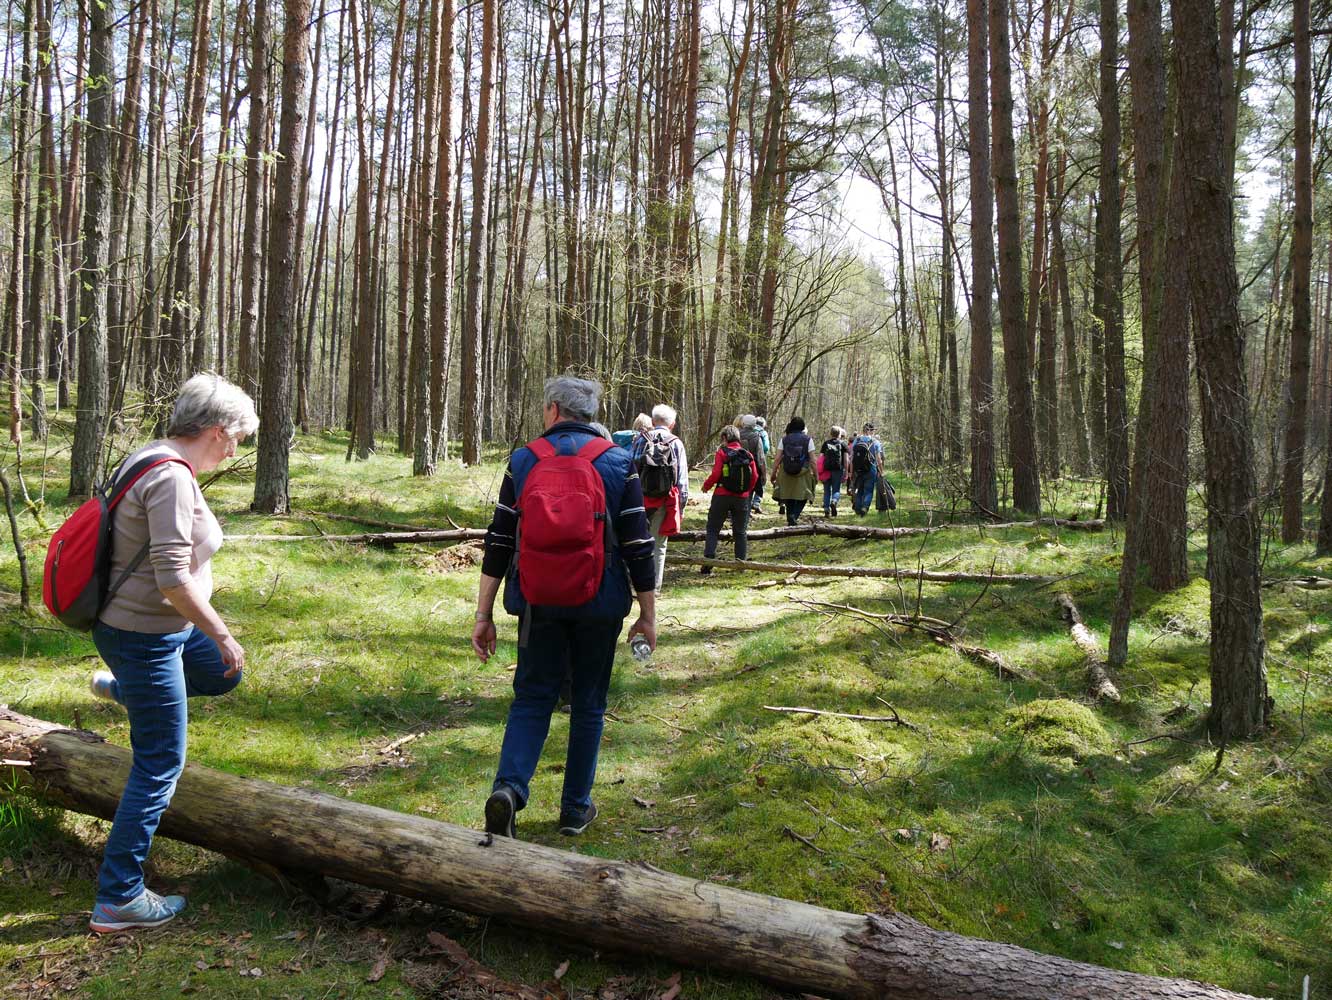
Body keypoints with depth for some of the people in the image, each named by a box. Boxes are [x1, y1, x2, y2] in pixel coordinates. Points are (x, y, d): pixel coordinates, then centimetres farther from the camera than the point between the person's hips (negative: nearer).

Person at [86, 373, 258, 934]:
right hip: (144, 636, -10)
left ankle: (118, 688, 42)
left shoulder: (156, 461, 6)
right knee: (159, 767, 0)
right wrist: (222, 636, -19)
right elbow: (173, 577, -29)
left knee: (223, 675, 29)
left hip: (161, 628, 10)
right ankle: (117, 901, 10)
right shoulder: (171, 477, -24)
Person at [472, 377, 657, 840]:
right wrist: (648, 614, 6)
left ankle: (509, 788, -12)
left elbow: (498, 542, 0)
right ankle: (576, 808, 21)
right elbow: (638, 546, -3)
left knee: (531, 698, 11)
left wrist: (484, 615, 3)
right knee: (589, 704, 14)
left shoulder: (523, 460, 1)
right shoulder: (618, 463, -2)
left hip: (538, 603, 1)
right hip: (599, 606, 0)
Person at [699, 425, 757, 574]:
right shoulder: (748, 455, 4)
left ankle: (708, 563, -5)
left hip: (722, 496, -3)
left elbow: (715, 474, -14)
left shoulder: (722, 452, -7)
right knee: (740, 532, 13)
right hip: (742, 498, 3)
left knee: (713, 529, 4)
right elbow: (755, 476, 2)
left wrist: (706, 486, 3)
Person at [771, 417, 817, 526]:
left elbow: (777, 459, -1)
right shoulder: (808, 439, -3)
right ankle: (794, 515, -15)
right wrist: (815, 474, 3)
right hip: (803, 473, -2)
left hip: (786, 473, 2)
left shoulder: (784, 439, 1)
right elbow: (812, 460, -5)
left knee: (788, 498, 15)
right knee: (802, 496, 7)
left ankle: (790, 519, 20)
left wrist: (774, 473, 7)